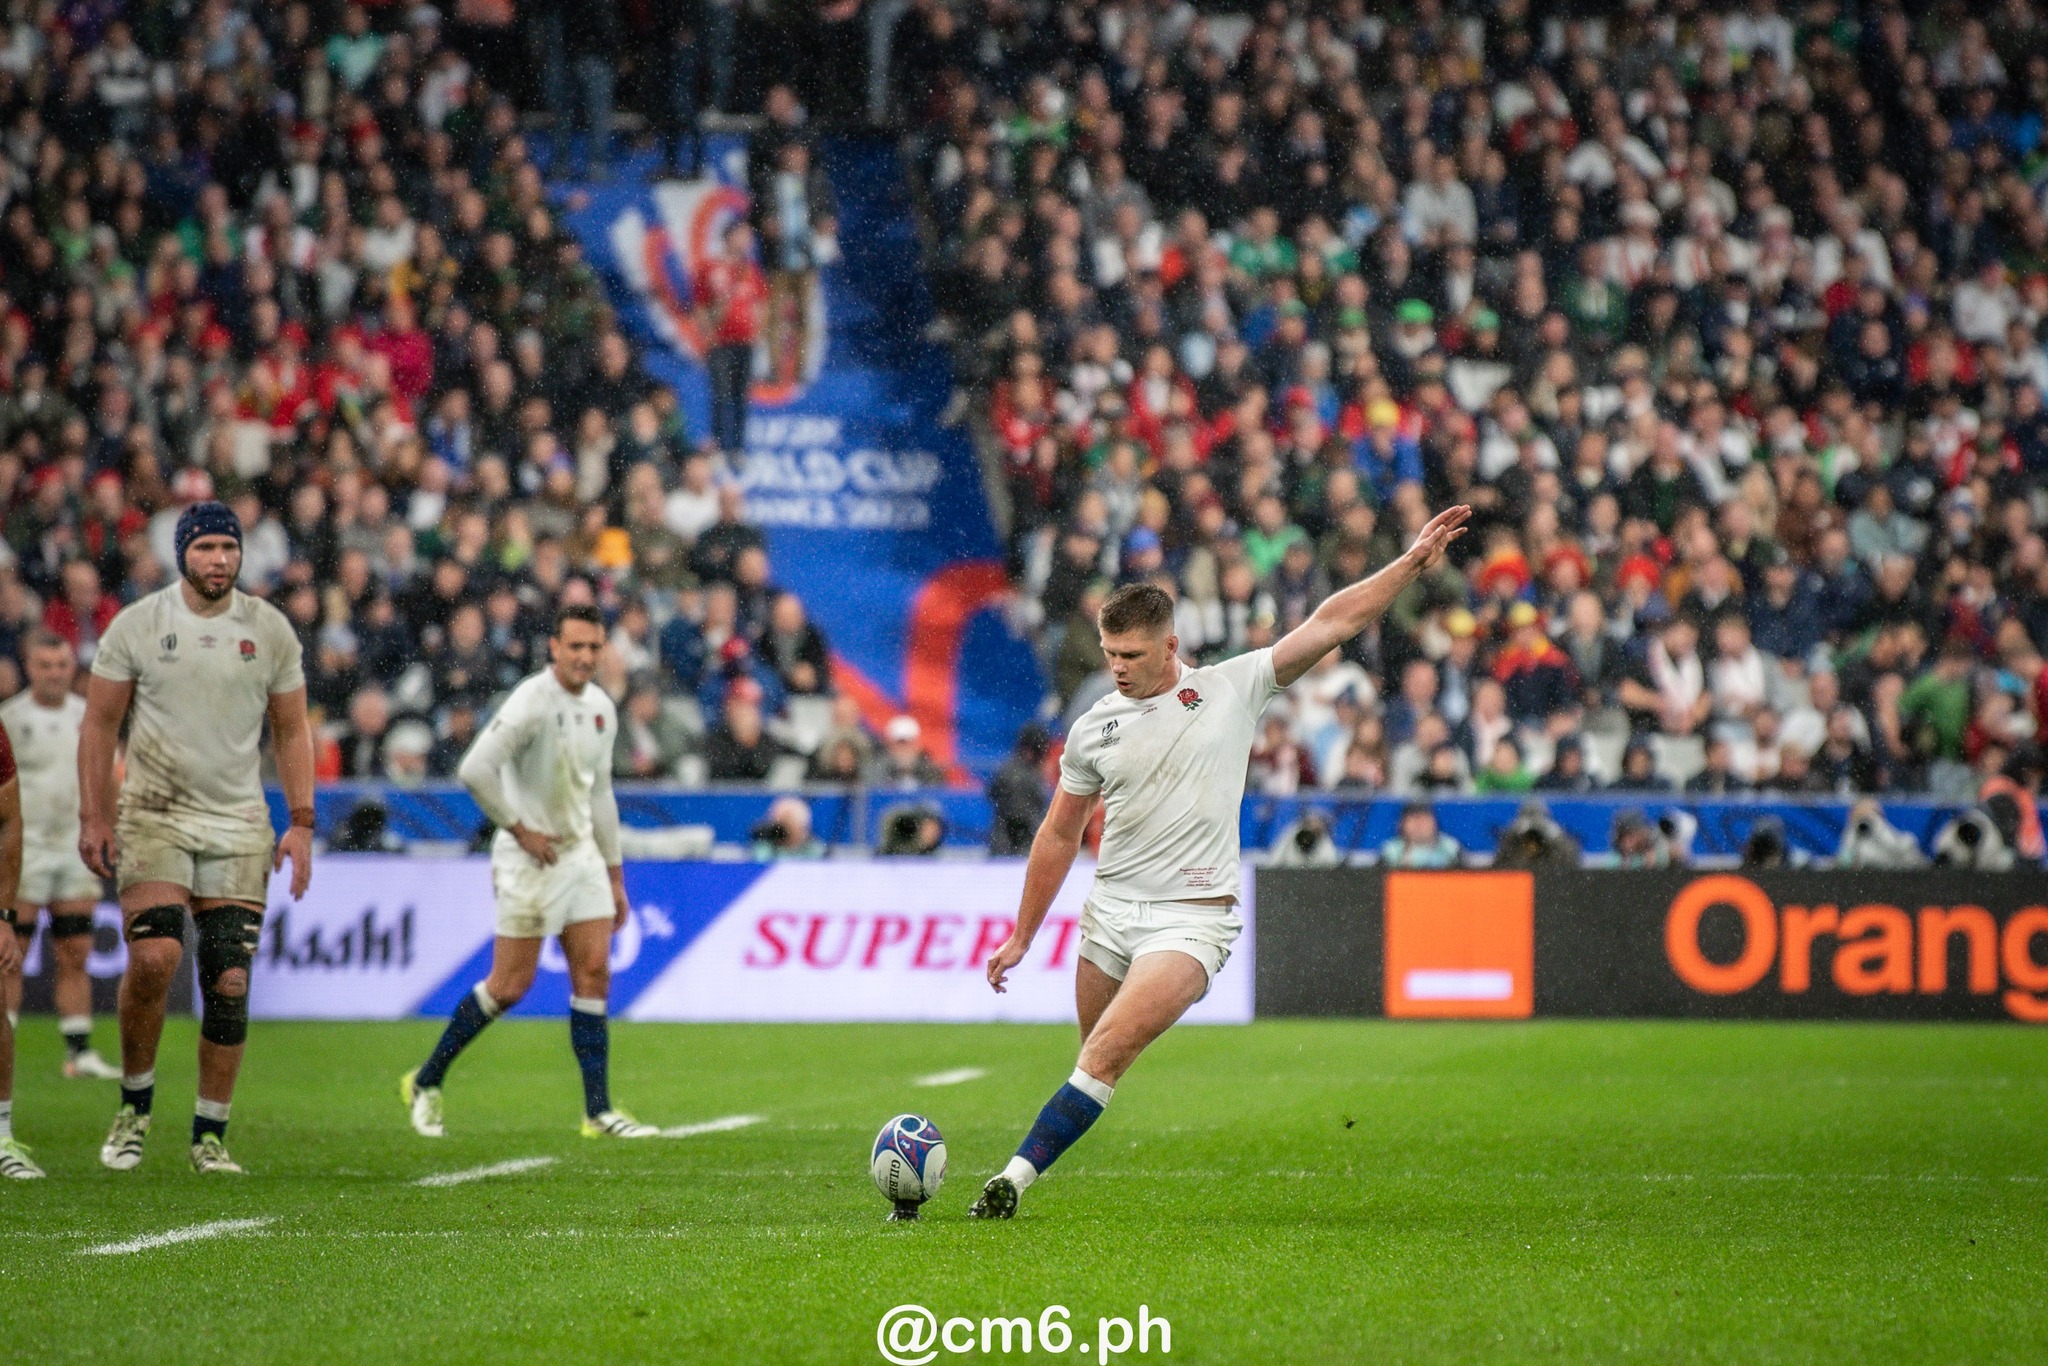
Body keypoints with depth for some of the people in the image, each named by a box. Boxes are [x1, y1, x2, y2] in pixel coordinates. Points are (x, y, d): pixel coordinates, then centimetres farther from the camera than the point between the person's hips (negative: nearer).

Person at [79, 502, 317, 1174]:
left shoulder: (270, 630, 4)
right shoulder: (137, 625, -1)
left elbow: (291, 731, 11)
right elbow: (99, 723, 4)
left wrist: (301, 823, 4)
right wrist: (94, 817, -4)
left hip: (238, 825, 2)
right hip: (154, 816, -2)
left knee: (229, 980, -3)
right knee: (154, 956, -20)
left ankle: (210, 1135, 7)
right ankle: (135, 1101, 2)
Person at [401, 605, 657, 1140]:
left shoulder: (601, 708, 9)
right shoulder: (532, 703, -17)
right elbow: (474, 769, -25)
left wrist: (615, 875, 19)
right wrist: (520, 829, -18)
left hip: (581, 855, 7)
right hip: (532, 860, -7)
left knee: (594, 974, 0)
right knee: (510, 985, -3)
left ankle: (599, 1111, 1)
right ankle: (426, 1082, 12)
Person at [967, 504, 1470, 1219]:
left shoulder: (1233, 688, -1)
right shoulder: (1093, 729, 7)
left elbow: (1329, 623, -2)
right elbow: (1059, 836, 16)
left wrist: (1412, 563, -8)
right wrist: (1022, 937, 18)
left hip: (1191, 918, -5)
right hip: (1110, 911, 5)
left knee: (1106, 1056, -19)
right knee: (1095, 1063, 7)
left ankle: (1017, 1176, -22)